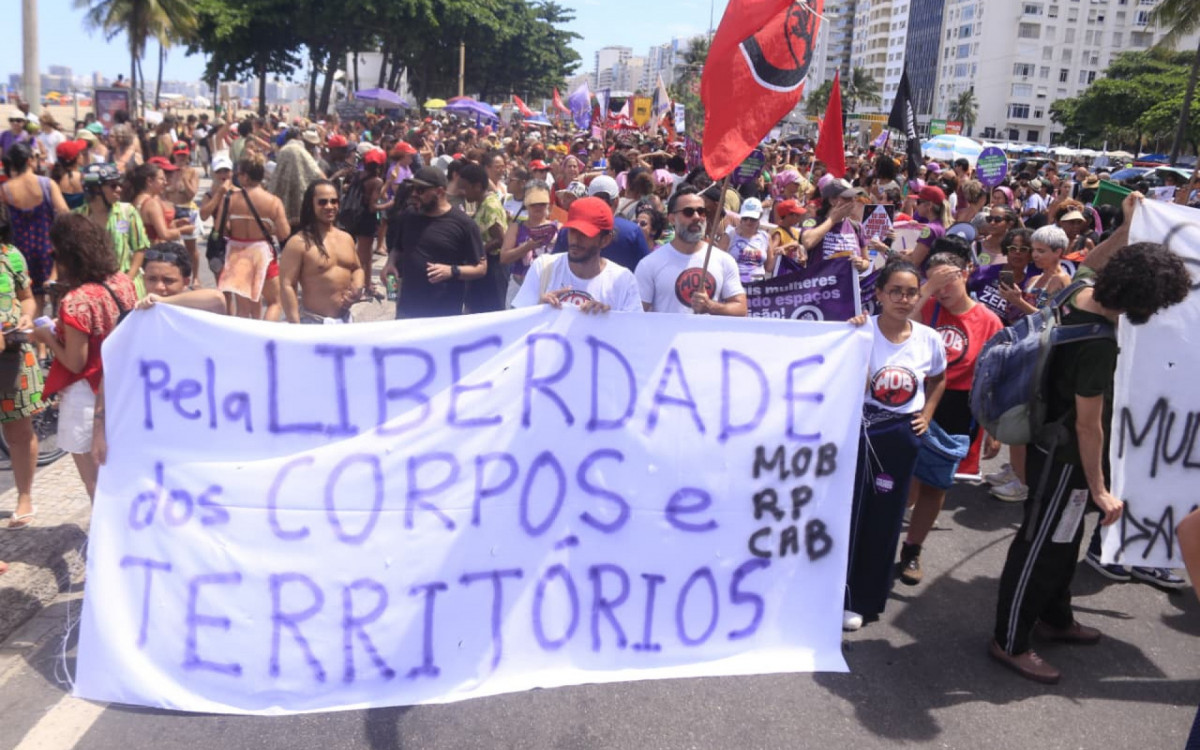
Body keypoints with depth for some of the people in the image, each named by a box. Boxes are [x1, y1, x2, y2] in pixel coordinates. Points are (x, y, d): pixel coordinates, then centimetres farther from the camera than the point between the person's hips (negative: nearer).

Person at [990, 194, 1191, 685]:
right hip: (1064, 456, -10)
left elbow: (1090, 262, 20)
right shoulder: (1097, 342, -31)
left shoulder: (1079, 292, -7)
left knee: (1065, 537, 24)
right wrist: (1099, 489, -16)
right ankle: (1010, 641, 18)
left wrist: (1127, 225, 9)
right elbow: (1088, 425, -25)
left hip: (1053, 441, 10)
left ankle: (1055, 618, 43)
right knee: (1042, 545, 3)